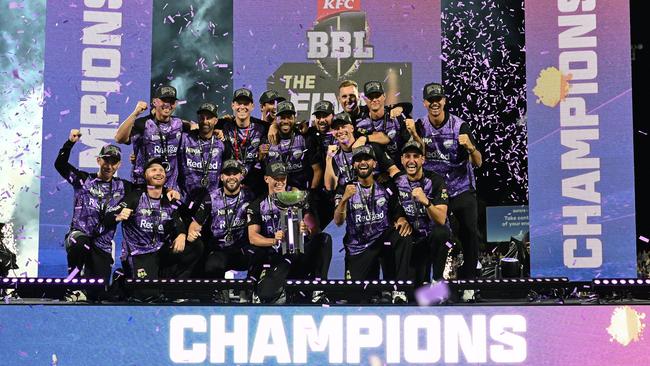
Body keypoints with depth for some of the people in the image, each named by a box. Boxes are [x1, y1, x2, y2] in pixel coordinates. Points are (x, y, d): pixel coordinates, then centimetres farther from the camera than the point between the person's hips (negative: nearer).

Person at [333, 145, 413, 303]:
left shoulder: (386, 188, 5)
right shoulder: (346, 189, -1)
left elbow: (398, 213, 5)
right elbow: (338, 222, -12)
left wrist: (402, 220, -21)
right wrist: (344, 199, -32)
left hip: (382, 239, 0)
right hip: (358, 247, 0)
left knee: (403, 235, -33)